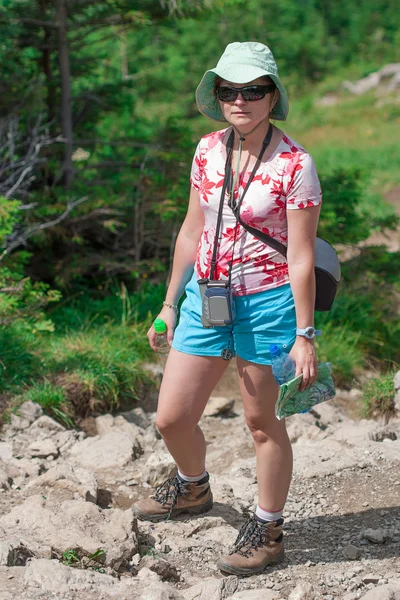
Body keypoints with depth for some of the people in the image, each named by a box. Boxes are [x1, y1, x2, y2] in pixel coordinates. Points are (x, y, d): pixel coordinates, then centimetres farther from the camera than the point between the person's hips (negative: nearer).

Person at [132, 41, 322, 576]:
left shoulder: (294, 165, -13)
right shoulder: (208, 150, 3)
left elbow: (301, 257, -12)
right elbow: (192, 232, 11)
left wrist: (304, 335, -12)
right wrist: (170, 304, 14)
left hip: (267, 302, -5)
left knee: (261, 420, 7)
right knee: (171, 417, 8)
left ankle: (268, 531, 26)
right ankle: (193, 488, 40)